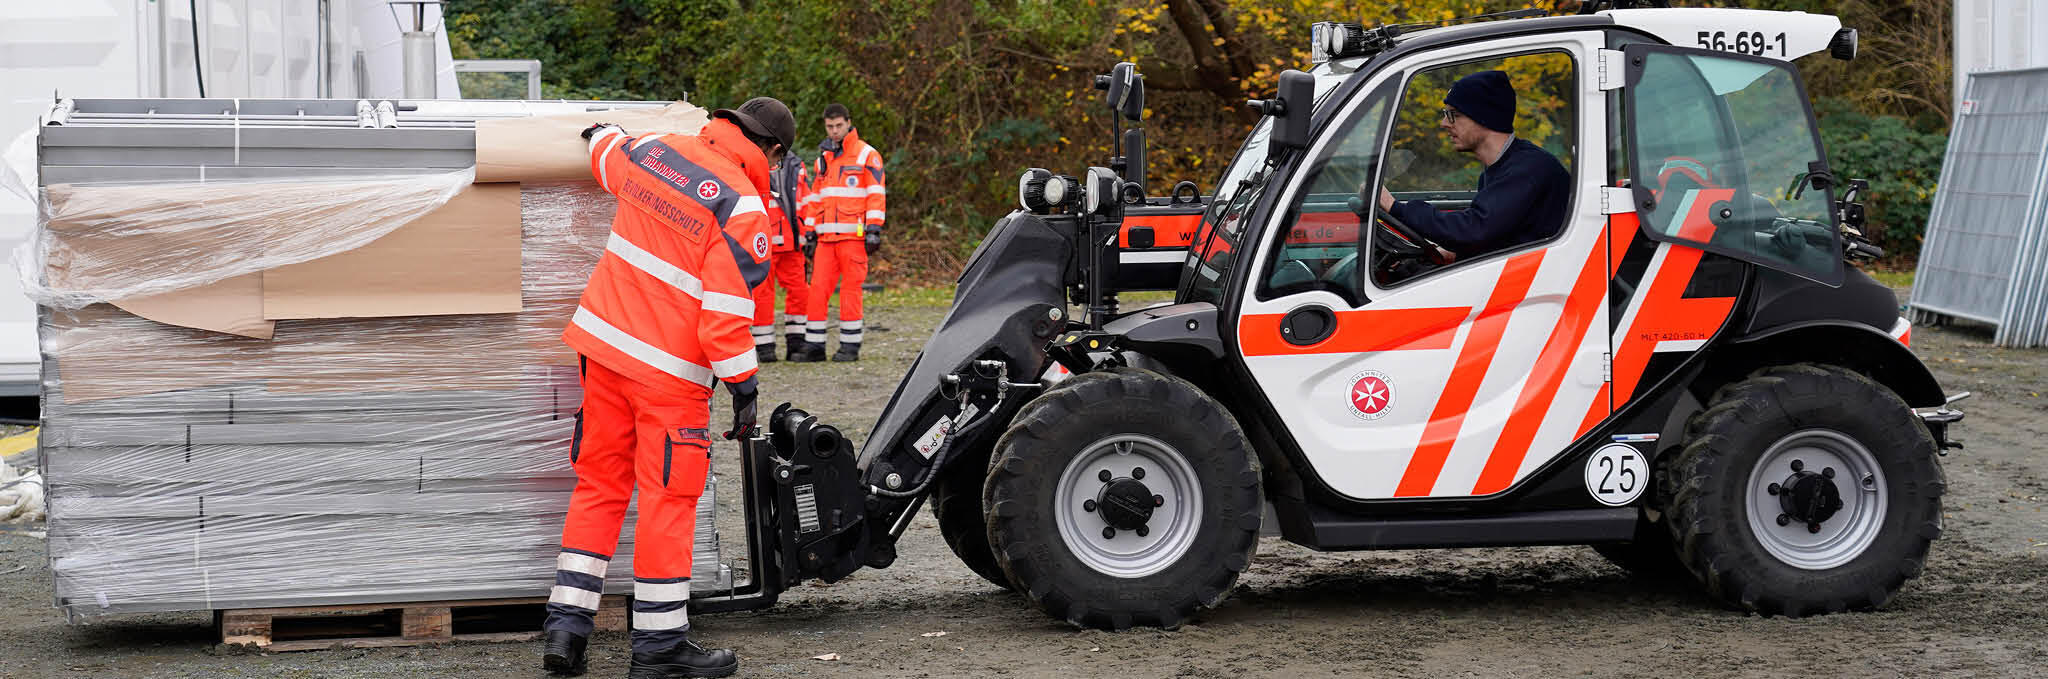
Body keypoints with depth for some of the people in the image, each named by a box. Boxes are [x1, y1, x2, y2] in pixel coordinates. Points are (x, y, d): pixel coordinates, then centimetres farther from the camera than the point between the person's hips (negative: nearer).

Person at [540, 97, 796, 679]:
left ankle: (565, 625, 12)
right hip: (668, 368, -7)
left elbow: (608, 157, 31)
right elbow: (725, 311, -17)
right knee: (669, 498, 2)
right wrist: (743, 386, -9)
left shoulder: (654, 149, 6)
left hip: (604, 342, 7)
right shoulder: (742, 206, -14)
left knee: (600, 483, 13)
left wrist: (600, 134, 54)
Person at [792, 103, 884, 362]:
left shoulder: (866, 154, 1)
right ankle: (814, 345, 3)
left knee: (851, 288, -4)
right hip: (826, 236, 5)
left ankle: (850, 345, 2)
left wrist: (874, 229, -12)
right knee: (818, 287, 0)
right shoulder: (824, 158, 20)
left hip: (853, 236, -5)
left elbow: (876, 193, -4)